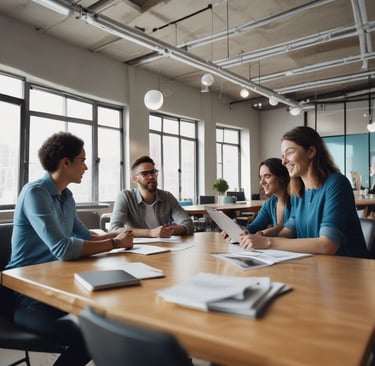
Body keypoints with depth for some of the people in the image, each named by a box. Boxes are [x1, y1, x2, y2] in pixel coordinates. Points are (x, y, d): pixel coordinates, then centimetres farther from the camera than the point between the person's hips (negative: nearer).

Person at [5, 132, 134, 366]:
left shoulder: (66, 196, 8)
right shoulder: (35, 193, -19)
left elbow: (86, 237, 16)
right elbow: (63, 249, -29)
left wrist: (117, 234, 0)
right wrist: (114, 244, -19)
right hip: (27, 296, -8)